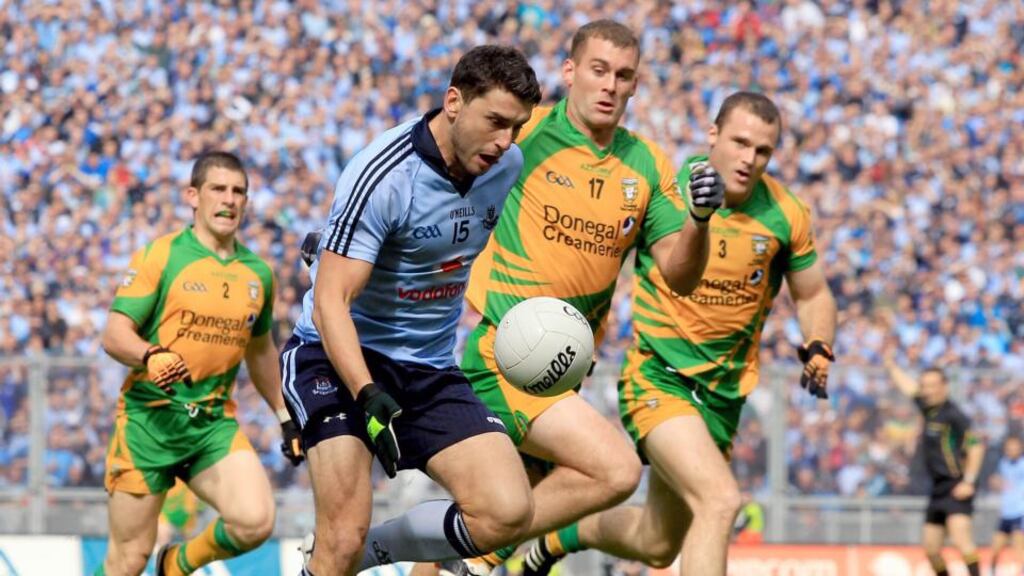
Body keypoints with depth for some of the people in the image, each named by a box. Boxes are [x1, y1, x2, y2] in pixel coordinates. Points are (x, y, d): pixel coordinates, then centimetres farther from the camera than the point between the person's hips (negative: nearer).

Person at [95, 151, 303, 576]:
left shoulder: (257, 273, 11)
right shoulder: (160, 255, -3)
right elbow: (114, 335, -9)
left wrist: (285, 415, 26)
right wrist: (152, 356, -28)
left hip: (215, 423, 4)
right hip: (149, 417, -3)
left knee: (255, 522, -20)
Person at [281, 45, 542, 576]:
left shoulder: (508, 166, -1)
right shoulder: (383, 175, -21)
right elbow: (330, 302, -24)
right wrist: (369, 395, -37)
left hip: (430, 368, 6)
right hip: (339, 356, -6)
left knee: (507, 513, -14)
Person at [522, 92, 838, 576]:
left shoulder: (786, 216, -4)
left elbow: (813, 295, 12)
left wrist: (818, 352, -6)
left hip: (724, 391, 5)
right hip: (658, 375, -5)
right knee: (720, 500, -28)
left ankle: (561, 537, 44)